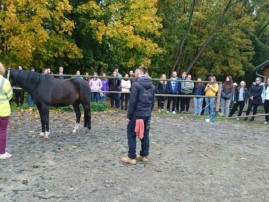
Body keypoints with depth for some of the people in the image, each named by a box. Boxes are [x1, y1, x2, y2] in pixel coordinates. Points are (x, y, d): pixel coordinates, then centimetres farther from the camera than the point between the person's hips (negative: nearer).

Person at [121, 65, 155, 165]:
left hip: (137, 114, -7)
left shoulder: (136, 84, -14)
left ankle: (132, 157, 7)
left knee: (131, 134, 4)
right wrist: (149, 111, 17)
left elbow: (132, 101, -16)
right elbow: (152, 101, 11)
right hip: (147, 114, 7)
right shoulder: (151, 85, 8)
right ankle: (144, 155, 21)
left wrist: (129, 115, -9)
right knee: (145, 134, 14)